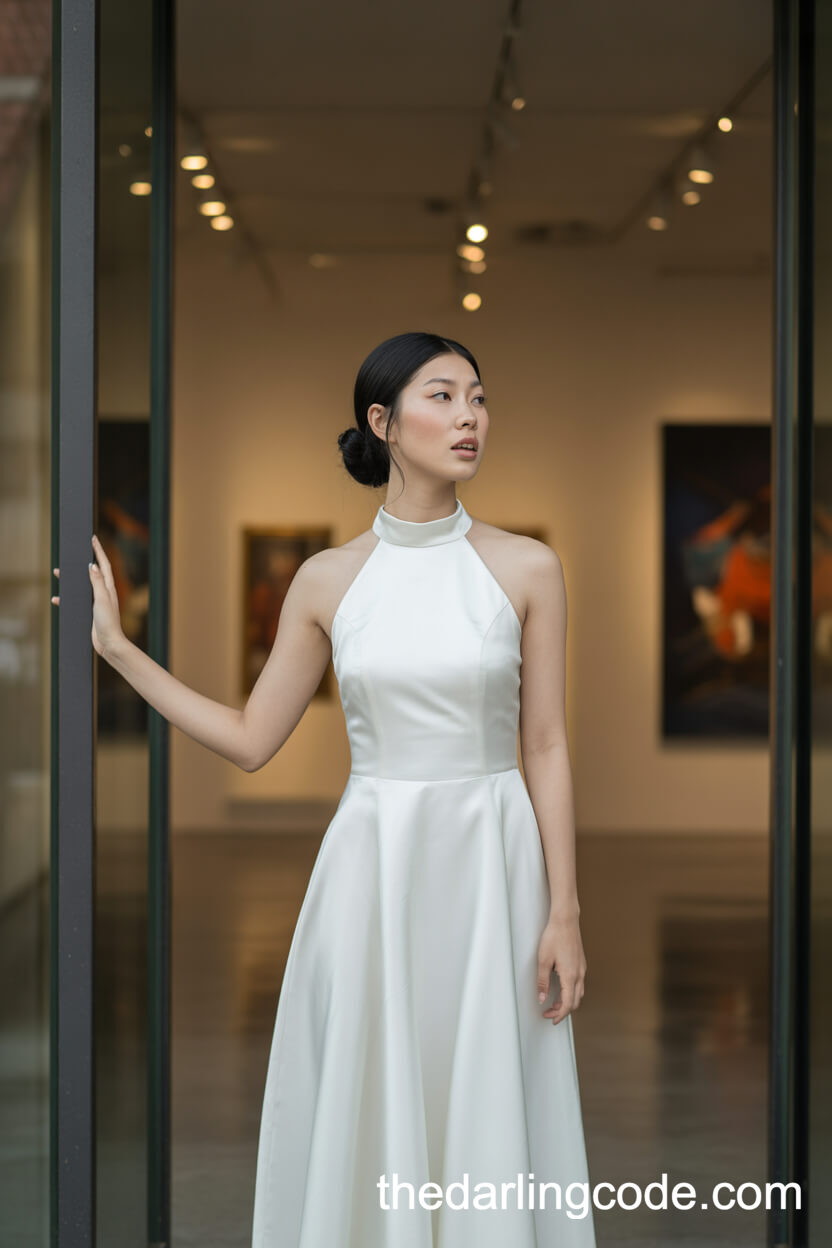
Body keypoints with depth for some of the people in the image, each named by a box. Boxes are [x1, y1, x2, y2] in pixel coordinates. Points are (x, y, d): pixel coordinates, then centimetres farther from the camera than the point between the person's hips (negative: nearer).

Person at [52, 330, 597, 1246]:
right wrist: (115, 647, 4)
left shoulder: (526, 569, -1)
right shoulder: (328, 581, 2)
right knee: (367, 1108, 7)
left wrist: (564, 911, -5)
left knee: (487, 1111, 3)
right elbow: (250, 740, 5)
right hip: (371, 864, 1)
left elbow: (546, 747, -1)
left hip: (490, 865, -1)